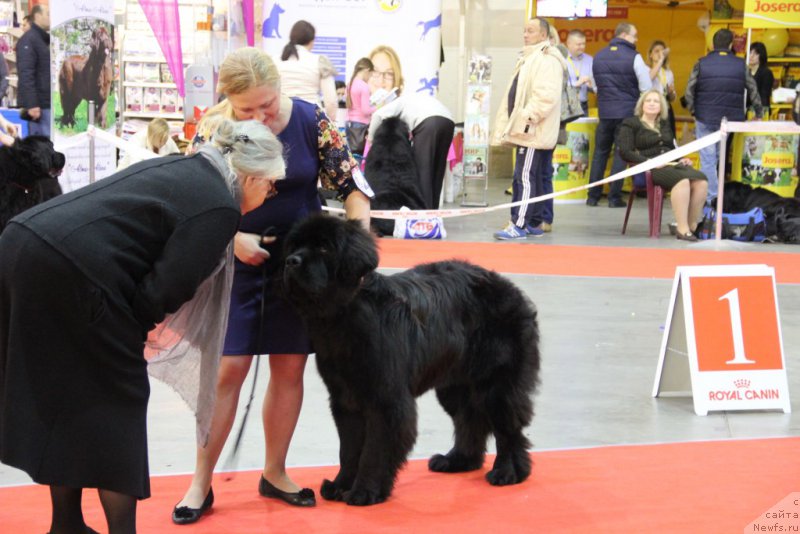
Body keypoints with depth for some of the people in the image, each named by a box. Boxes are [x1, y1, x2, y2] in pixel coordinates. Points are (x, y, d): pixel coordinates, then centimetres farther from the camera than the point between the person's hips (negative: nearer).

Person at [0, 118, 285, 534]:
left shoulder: (184, 169, 22)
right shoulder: (220, 208, -5)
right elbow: (164, 289, -9)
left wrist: (137, 320, 18)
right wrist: (133, 324, 9)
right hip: (68, 271, -9)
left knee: (57, 395, 19)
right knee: (116, 398, 5)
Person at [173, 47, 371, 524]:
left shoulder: (311, 121, -11)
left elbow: (351, 183, -4)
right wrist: (232, 238, -20)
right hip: (235, 261, -2)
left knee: (290, 368, 7)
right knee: (227, 369, -4)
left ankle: (275, 473, 23)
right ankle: (202, 482, 7)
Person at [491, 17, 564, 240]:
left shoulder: (547, 60, -12)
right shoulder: (530, 58, 22)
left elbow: (546, 95, -24)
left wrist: (528, 117, -26)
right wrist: (514, 123, 18)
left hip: (534, 131, -11)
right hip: (529, 130, 11)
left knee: (525, 177, -13)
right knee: (541, 177, 12)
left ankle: (519, 225, -14)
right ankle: (538, 223, 15)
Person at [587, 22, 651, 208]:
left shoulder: (598, 56, 8)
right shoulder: (634, 57, -9)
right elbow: (646, 88, -7)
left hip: (604, 112, 4)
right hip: (627, 112, -4)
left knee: (600, 152, 11)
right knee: (621, 153, 2)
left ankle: (592, 196, 9)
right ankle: (614, 197, 1)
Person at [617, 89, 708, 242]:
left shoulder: (664, 124, 28)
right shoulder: (630, 124, 9)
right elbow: (625, 152, -4)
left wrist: (682, 159, 6)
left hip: (672, 164, 6)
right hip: (649, 169, -6)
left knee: (701, 180, -25)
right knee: (682, 180, -36)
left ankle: (692, 226, -21)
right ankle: (682, 230, -38)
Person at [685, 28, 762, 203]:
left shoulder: (702, 64, -2)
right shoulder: (740, 65, 2)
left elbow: (689, 90, -5)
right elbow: (753, 91, 7)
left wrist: (693, 111, 8)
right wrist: (758, 113, 19)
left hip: (705, 119, -1)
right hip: (731, 121, 1)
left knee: (708, 160, 0)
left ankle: (711, 199, -4)